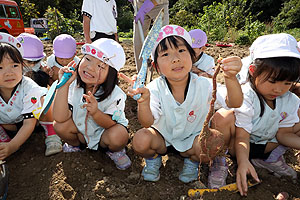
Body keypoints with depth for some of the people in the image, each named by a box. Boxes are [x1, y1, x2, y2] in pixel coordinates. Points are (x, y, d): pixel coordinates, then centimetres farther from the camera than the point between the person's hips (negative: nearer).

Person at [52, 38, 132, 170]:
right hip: (81, 132, 3)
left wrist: (95, 112, -43)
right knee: (59, 125, -21)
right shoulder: (73, 85, -19)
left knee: (119, 136, -33)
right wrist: (64, 85, -35)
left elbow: (110, 124, -22)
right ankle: (75, 144, 13)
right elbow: (60, 118, -26)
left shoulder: (115, 95, -27)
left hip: (104, 133, -3)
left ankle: (115, 151, 5)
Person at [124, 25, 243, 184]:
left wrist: (230, 78, -48)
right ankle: (153, 158, 10)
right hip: (163, 137, 0)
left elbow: (234, 103, -28)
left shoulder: (204, 85, -19)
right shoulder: (155, 89, -20)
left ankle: (192, 161, 9)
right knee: (140, 140, -29)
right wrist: (144, 102, -48)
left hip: (193, 137, 1)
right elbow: (147, 123, -26)